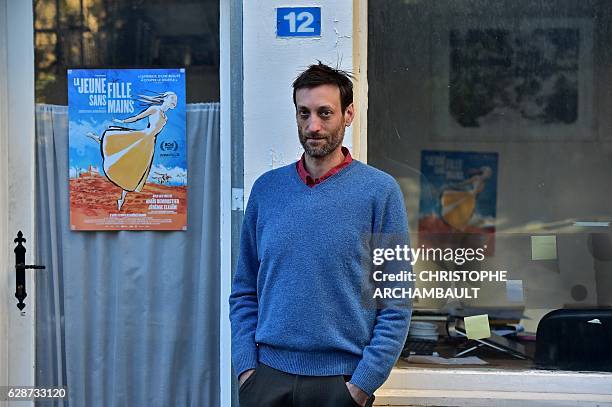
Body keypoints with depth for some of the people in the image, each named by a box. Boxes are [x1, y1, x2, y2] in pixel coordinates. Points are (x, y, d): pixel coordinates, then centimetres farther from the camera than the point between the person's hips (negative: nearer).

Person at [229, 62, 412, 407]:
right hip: (269, 375, 3)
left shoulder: (380, 190, -5)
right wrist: (246, 365, -1)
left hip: (343, 379, -2)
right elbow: (244, 291, 8)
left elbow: (397, 303, -6)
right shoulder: (267, 188, 5)